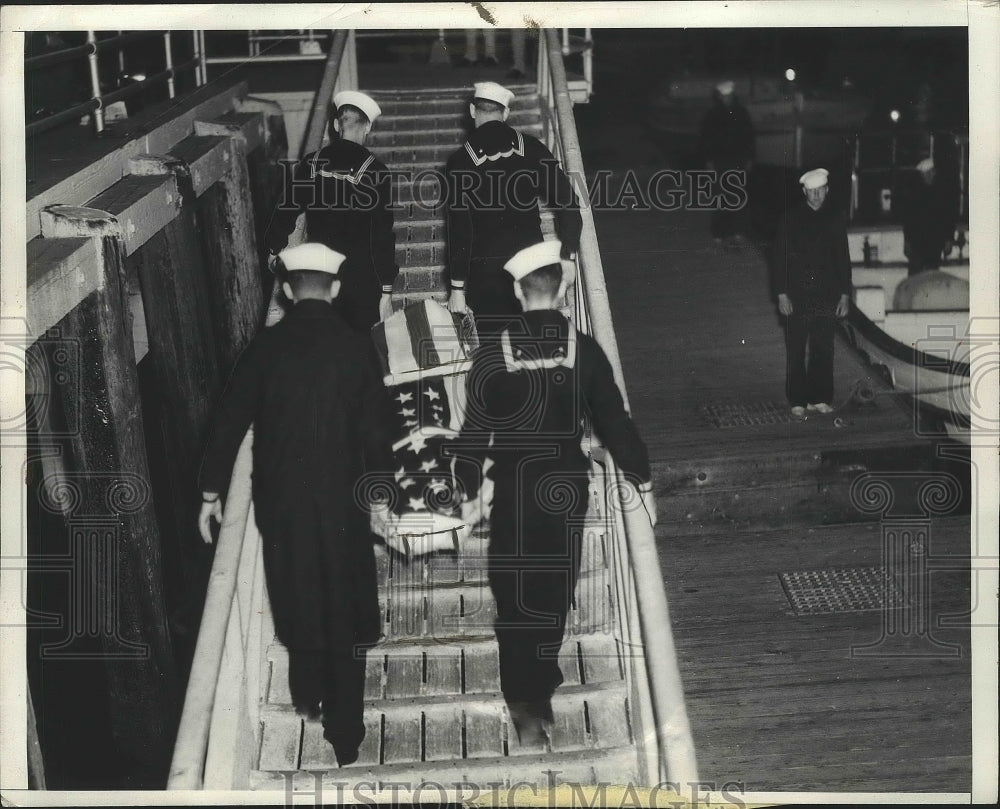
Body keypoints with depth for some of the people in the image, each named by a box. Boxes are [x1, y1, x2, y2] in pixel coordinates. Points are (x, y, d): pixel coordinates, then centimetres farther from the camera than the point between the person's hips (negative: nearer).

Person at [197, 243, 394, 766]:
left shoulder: (265, 347, -6)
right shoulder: (357, 348, -7)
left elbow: (231, 421, -4)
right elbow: (376, 428, -5)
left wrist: (211, 491, 5)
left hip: (280, 499, 1)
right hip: (342, 499, -1)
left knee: (296, 597, 21)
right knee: (343, 608, 9)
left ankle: (307, 694, 36)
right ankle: (345, 736, 15)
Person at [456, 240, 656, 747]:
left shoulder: (492, 356, -10)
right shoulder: (585, 351, -7)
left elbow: (475, 432, -8)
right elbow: (614, 420, -2)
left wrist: (466, 491, 3)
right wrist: (643, 482, 7)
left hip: (513, 486, -1)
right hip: (567, 486, 1)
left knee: (515, 595, 9)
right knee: (554, 591, 15)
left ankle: (526, 708, 11)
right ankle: (539, 695, 27)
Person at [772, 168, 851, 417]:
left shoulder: (835, 221, 8)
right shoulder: (790, 219, 1)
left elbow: (843, 260, 12)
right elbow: (779, 258, 0)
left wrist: (845, 295, 7)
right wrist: (782, 294, -6)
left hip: (826, 297, 2)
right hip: (797, 297, -2)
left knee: (823, 350, 4)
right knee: (796, 352, 1)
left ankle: (819, 399, 13)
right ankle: (798, 402, 8)